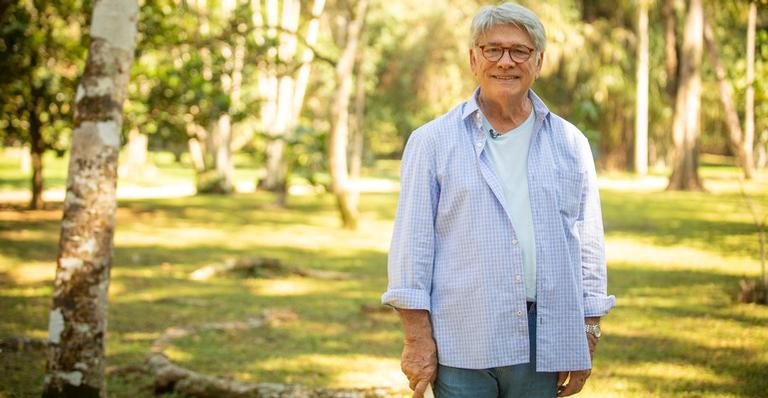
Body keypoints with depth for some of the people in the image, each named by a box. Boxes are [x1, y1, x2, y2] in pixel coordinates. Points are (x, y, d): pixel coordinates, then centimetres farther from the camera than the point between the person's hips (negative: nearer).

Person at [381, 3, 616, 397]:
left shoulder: (570, 144, 10)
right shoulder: (433, 142, 3)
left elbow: (589, 246, 11)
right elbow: (412, 243, 0)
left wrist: (588, 336, 7)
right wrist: (416, 336, -7)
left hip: (544, 345, 2)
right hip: (461, 348, -2)